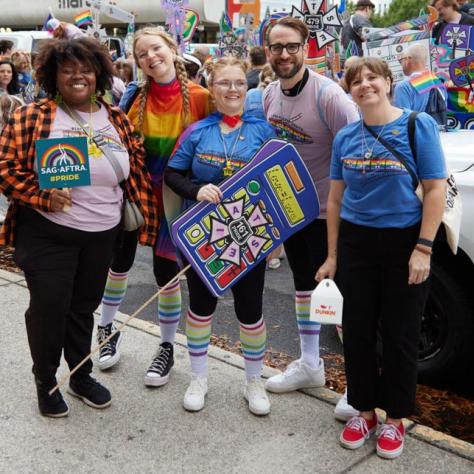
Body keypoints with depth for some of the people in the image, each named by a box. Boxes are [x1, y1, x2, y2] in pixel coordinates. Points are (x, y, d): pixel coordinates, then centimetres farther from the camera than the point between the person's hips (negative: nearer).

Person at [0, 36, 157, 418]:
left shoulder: (117, 121, 4)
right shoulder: (31, 117, -9)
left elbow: (137, 172, 9)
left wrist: (145, 216, 1)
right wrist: (44, 197, -23)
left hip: (102, 234, 4)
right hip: (47, 233, -4)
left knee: (84, 305, 17)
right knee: (49, 306, 4)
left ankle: (82, 375, 36)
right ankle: (45, 380, 27)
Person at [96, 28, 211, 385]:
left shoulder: (199, 97, -12)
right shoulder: (135, 95, -6)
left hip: (172, 195, -2)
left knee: (166, 269, 5)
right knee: (120, 260, 15)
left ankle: (167, 348, 24)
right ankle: (107, 328, 39)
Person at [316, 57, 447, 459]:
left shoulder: (418, 125, -6)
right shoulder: (345, 137, 5)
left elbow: (436, 189, -8)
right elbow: (335, 199, 9)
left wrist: (423, 249, -15)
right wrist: (332, 255, 8)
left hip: (404, 242, -3)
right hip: (355, 243, 4)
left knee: (399, 335, 6)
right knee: (357, 332, 10)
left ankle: (394, 419, 25)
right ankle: (364, 411, 29)